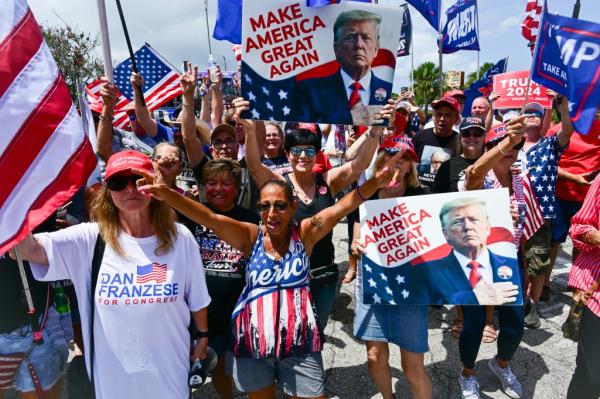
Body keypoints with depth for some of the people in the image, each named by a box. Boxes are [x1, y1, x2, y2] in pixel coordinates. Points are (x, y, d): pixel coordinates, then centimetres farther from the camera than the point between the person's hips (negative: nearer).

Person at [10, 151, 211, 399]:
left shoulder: (179, 237, -11)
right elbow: (31, 249, -28)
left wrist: (203, 336, 8)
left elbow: (197, 296, -1)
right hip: (112, 369, 0)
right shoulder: (90, 238, -12)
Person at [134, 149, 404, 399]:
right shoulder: (250, 236, -8)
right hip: (253, 339, 1)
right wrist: (166, 194, -33)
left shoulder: (305, 233, -6)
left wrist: (376, 182, -25)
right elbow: (210, 218, -21)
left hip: (299, 340, 0)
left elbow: (342, 207, -15)